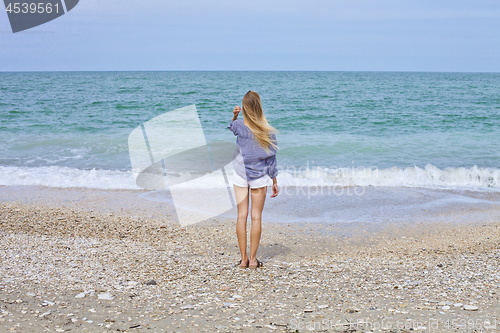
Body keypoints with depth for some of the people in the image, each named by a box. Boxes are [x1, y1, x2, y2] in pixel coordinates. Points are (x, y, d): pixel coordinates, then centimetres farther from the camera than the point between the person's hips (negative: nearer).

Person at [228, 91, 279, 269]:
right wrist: (274, 181, 6)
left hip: (240, 175, 1)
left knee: (242, 215, 5)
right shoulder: (268, 131, -8)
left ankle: (243, 259, 7)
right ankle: (253, 259, 8)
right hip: (260, 177, -1)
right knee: (256, 217, 5)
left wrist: (234, 116, 0)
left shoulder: (239, 126, -8)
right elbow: (271, 158, -2)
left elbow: (229, 128, 19)